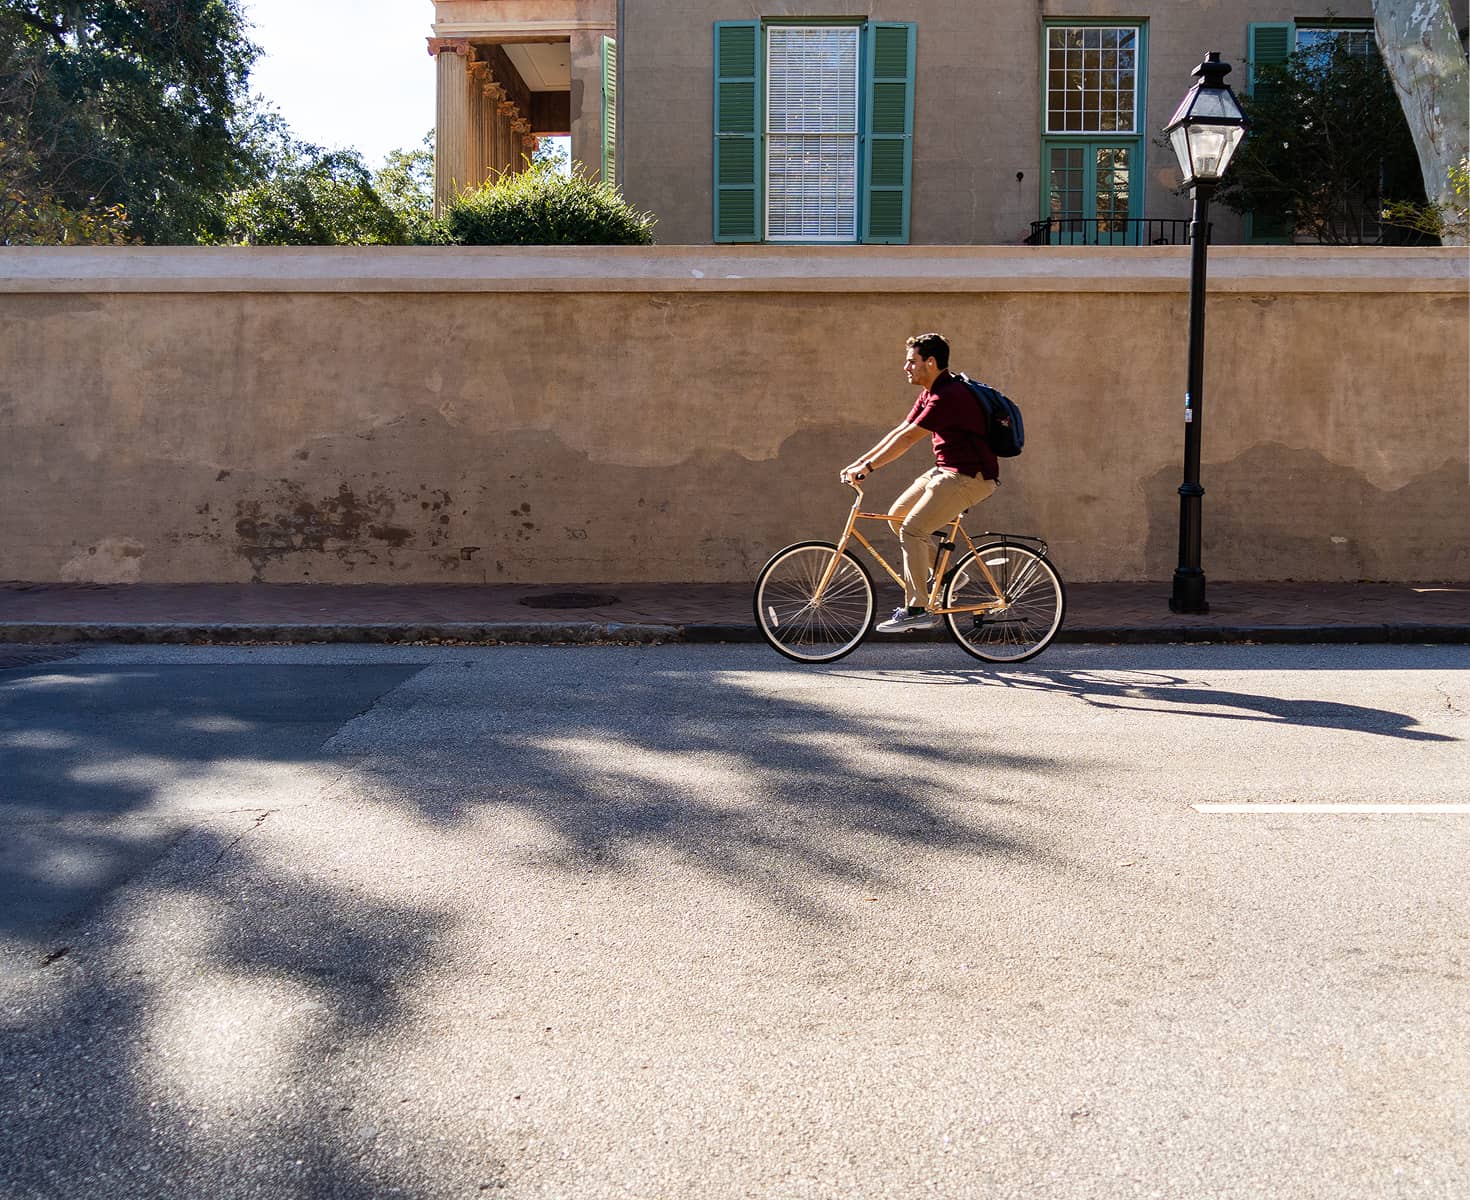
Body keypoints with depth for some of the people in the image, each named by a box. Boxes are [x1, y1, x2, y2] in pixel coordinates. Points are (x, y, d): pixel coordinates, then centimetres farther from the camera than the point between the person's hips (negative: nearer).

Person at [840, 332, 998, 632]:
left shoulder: (949, 396, -21)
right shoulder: (930, 394, 12)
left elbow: (908, 438, -23)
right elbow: (898, 431, 13)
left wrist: (867, 467, -20)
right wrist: (858, 462, 7)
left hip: (970, 477, -10)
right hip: (946, 470, 10)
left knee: (912, 529, -16)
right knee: (897, 515, 9)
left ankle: (917, 610, -11)